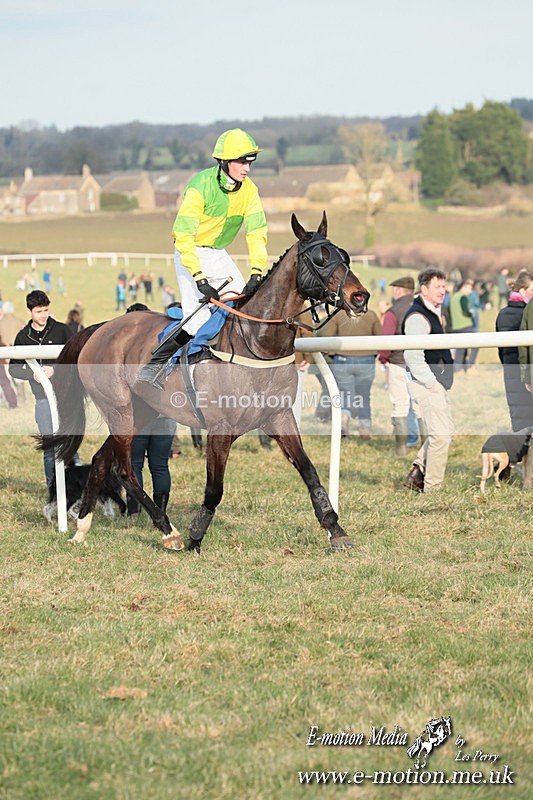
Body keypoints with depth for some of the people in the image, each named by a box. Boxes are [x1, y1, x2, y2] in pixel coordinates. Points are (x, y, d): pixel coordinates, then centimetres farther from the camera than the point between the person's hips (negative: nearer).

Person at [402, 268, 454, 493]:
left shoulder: (432, 313, 18)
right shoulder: (417, 317, -16)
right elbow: (412, 356, -24)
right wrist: (431, 383, -21)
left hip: (436, 383, 11)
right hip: (426, 384, -11)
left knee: (444, 431, 17)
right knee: (441, 434, -9)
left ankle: (416, 474, 19)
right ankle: (432, 488, -3)